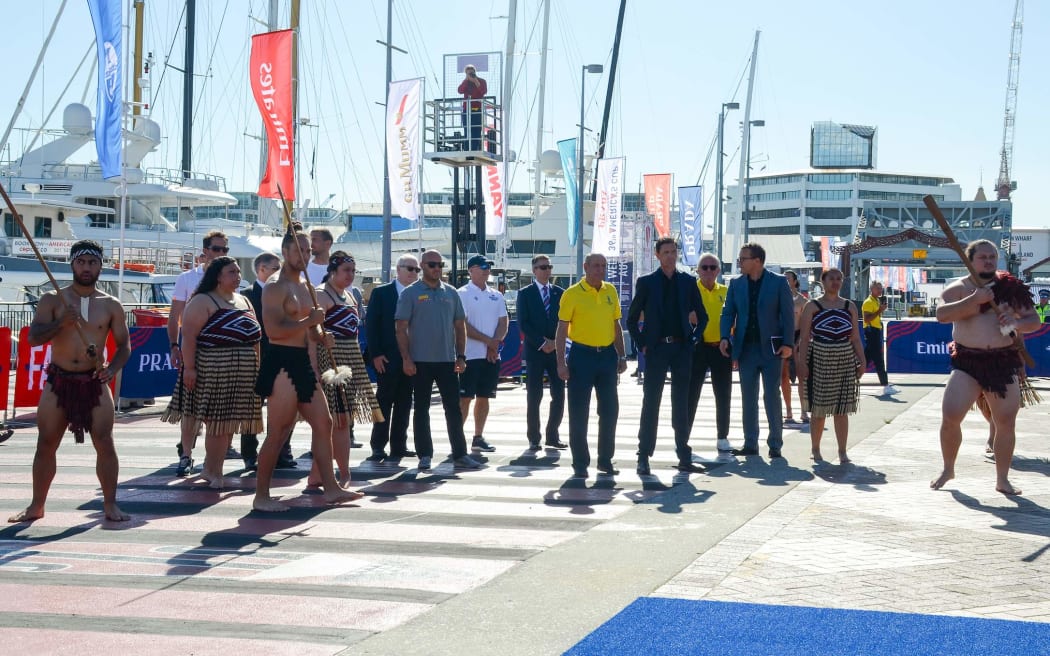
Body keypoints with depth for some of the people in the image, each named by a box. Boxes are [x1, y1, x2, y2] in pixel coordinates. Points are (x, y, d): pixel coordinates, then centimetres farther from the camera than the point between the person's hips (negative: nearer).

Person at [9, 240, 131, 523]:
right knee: (46, 444, 4)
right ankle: (36, 506, 14)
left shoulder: (111, 305, 4)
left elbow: (124, 345, 7)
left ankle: (110, 504, 5)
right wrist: (61, 322, -23)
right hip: (58, 381, 0)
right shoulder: (52, 300, 2)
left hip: (95, 383, 0)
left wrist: (113, 368, -12)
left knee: (104, 444, -5)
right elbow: (33, 337, -7)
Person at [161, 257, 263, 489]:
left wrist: (257, 368, 15)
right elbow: (189, 335, -13)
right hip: (213, 371, -7)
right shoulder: (202, 302, -5)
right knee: (217, 420, -6)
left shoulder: (244, 302, 18)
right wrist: (188, 367, -20)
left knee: (229, 422, 7)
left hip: (242, 374, 7)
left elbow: (255, 338, 21)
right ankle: (213, 472, 3)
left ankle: (212, 468, 17)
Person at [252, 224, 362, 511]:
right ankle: (261, 495, 2)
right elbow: (273, 331, -22)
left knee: (323, 423, 8)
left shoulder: (304, 287, 19)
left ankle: (331, 487, 15)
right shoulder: (275, 288, -10)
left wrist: (321, 336, 10)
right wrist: (310, 321, -16)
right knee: (278, 432, -6)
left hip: (303, 363, 9)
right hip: (282, 363, -9)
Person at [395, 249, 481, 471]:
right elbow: (401, 328, -4)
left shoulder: (451, 293, 10)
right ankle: (425, 456, 11)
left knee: (454, 409, 4)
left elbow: (460, 325, 13)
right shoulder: (411, 293, -1)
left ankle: (460, 454, 10)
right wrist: (406, 359, -11)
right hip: (421, 361, -3)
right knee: (421, 409, 4)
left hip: (447, 361, 3)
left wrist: (461, 356, 6)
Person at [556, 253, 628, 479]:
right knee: (579, 412, 0)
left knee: (610, 409, 8)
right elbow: (562, 329, -6)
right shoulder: (572, 294, -6)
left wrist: (622, 356, 11)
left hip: (607, 355, 5)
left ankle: (605, 459, 20)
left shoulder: (610, 291, 9)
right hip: (582, 355, -5)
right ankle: (580, 463, 9)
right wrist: (561, 362, -12)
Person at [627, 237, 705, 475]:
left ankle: (684, 457, 11)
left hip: (682, 348, 2)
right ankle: (644, 457, 0)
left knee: (681, 404, 7)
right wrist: (642, 344, -2)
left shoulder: (688, 281, 8)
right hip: (656, 348, -2)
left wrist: (692, 339, 2)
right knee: (650, 403, -3)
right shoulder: (646, 282, 2)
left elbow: (702, 316, 13)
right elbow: (632, 318, 5)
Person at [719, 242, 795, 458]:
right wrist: (725, 337, -8)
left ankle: (775, 445, 7)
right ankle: (750, 444, 13)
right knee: (748, 398, 7)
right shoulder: (736, 284, 8)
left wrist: (787, 343, -12)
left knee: (772, 397, 0)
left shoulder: (778, 282, -3)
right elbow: (728, 312, 8)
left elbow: (788, 314, -4)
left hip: (770, 348, -4)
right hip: (746, 348, 4)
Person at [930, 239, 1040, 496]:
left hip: (1004, 362, 2)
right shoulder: (958, 288, 1)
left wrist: (1017, 323, -13)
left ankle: (1002, 479, 14)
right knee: (950, 417, -9)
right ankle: (948, 470, 13)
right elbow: (942, 314, -17)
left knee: (1006, 422, 1)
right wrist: (974, 299, -23)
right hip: (967, 362, -2)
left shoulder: (1010, 288, 7)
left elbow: (1034, 320, 9)